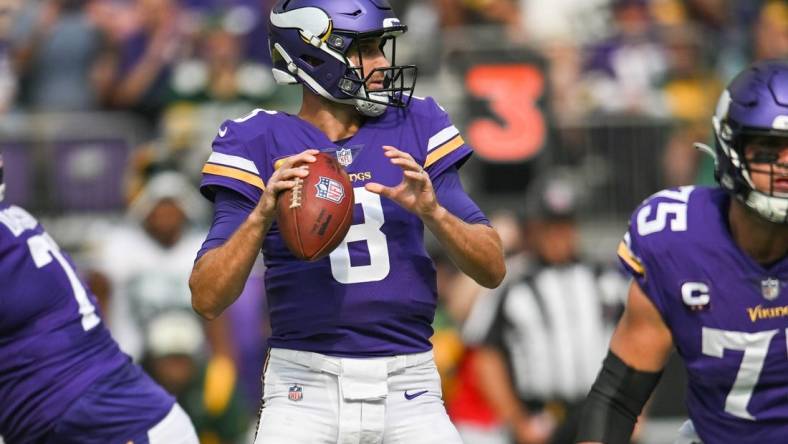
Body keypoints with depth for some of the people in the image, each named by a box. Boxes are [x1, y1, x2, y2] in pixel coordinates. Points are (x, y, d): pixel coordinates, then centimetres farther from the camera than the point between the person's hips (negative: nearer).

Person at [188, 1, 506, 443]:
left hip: (408, 389, 2)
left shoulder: (415, 127, 7)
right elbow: (208, 299, -9)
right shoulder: (261, 143, -1)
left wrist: (432, 211, -16)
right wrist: (262, 215, -24)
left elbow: (493, 269, 3)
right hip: (306, 390, -2)